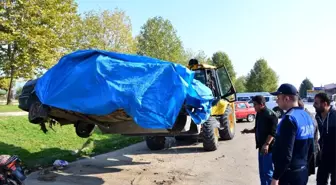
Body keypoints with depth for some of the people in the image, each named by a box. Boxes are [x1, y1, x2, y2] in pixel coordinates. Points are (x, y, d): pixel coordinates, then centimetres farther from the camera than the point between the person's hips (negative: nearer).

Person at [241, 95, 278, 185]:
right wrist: (249, 131, 6)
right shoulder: (259, 114, 11)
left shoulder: (270, 115, -16)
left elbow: (273, 132, -21)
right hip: (261, 146, 9)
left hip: (269, 148, -9)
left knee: (268, 172, -3)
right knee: (262, 171, 16)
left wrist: (267, 144, -29)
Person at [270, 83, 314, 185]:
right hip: (303, 172, 9)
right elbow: (311, 149, 15)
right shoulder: (307, 116, 9)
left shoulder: (289, 118, -20)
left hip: (289, 174, -9)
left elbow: (286, 153, -25)